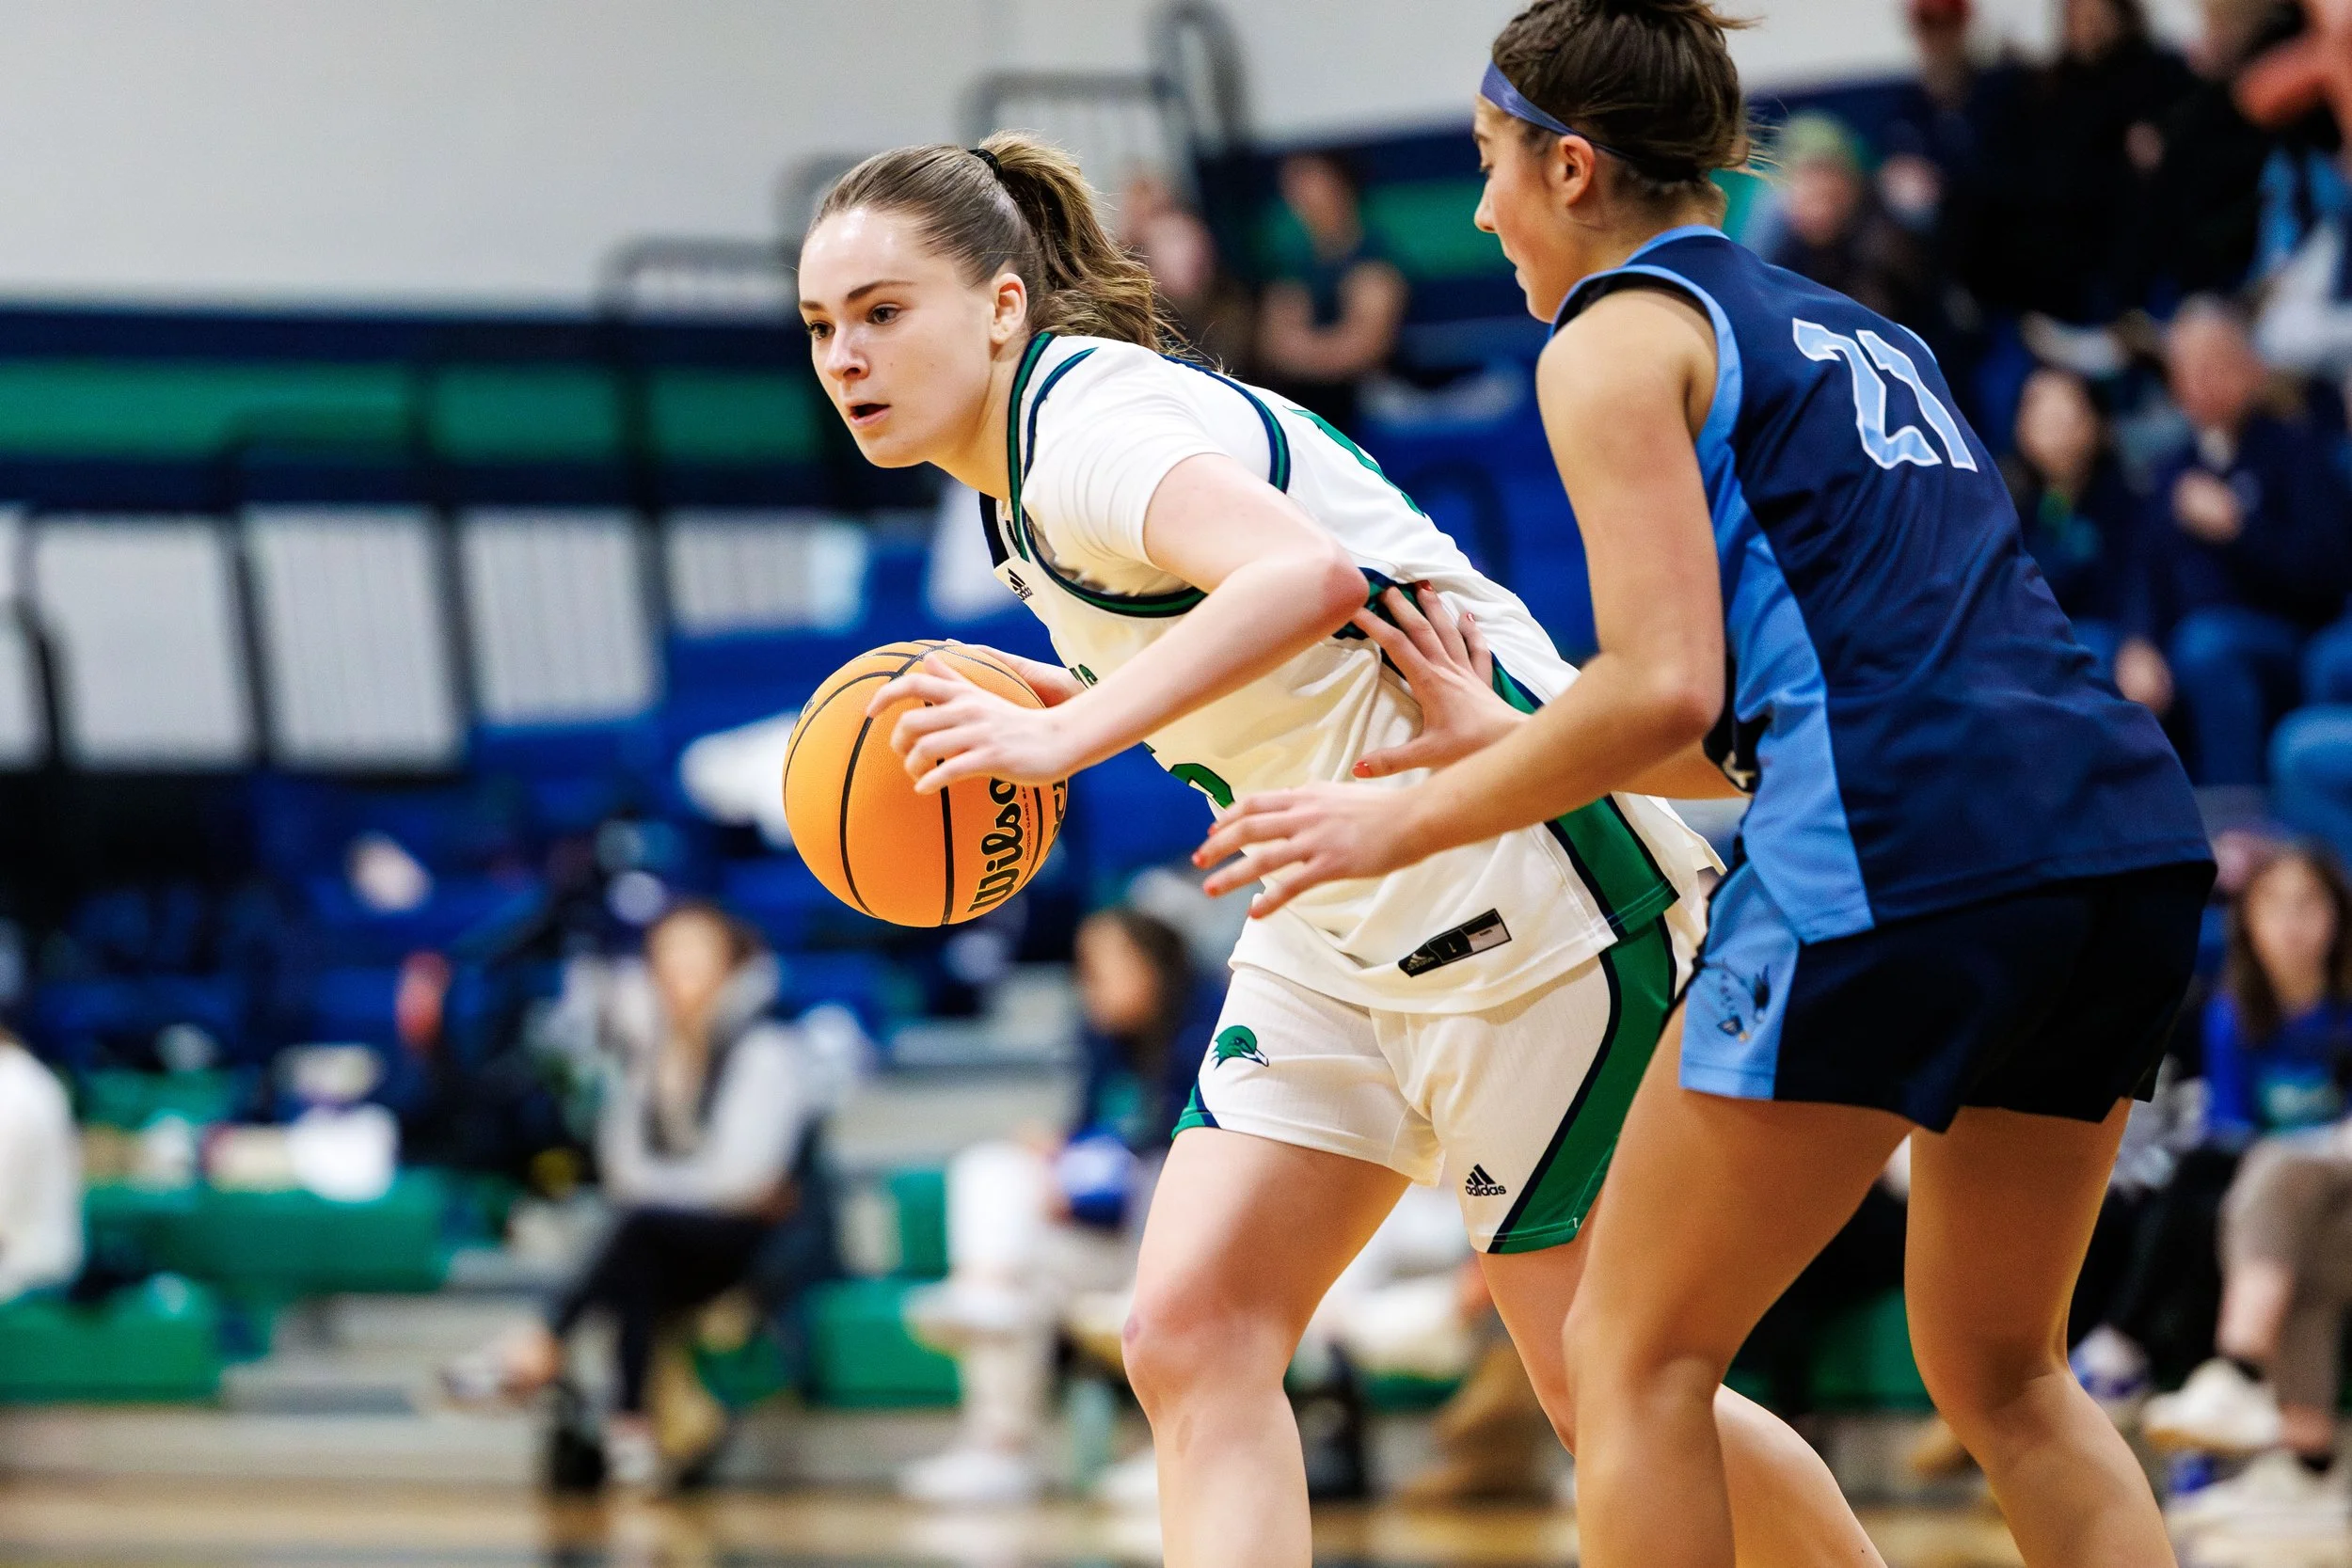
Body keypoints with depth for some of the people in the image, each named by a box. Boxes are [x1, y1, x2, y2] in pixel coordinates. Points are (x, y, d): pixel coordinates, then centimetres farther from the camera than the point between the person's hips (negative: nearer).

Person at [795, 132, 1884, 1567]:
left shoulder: (1085, 421, -18)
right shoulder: (1031, 477, 11)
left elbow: (1305, 574, -37)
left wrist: (1064, 734, -41)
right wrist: (1059, 699, 8)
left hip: (1521, 893, -9)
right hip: (1338, 929, 9)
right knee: (1191, 1336, -7)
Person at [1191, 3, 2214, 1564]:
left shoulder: (1620, 337, 4)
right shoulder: (1855, 335, 28)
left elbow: (1667, 689, -7)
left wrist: (1415, 819, 4)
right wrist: (1511, 744, 32)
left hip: (1900, 855, -8)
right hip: (2136, 841, 8)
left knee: (1634, 1356, 7)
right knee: (2000, 1373, 21)